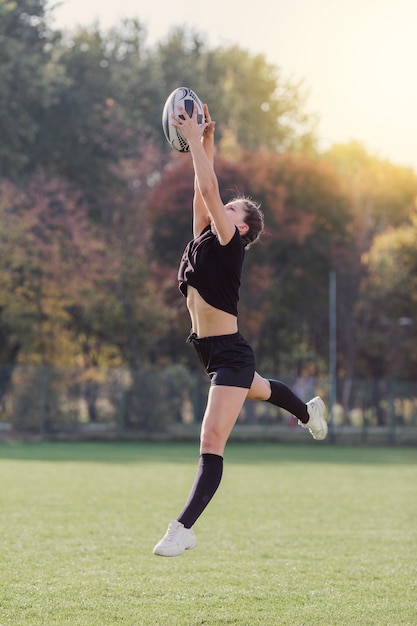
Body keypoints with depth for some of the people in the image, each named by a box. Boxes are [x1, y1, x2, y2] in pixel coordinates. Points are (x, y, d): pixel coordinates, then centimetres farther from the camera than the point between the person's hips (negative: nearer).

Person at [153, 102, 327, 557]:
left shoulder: (229, 244, -13)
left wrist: (195, 140, -17)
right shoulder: (203, 240, 6)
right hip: (213, 352, 10)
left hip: (230, 354, -10)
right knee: (259, 389, 38)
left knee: (211, 443, -16)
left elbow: (208, 190, -21)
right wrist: (204, 141, 1)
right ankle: (308, 411, 68)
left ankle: (183, 529, -23)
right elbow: (203, 190, 8)